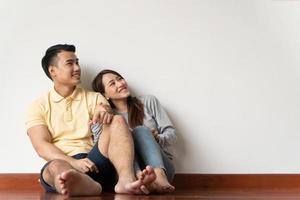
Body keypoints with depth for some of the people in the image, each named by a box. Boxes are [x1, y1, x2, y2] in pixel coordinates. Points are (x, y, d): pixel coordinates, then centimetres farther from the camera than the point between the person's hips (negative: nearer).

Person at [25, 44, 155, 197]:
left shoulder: (94, 98, 20)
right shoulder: (38, 107, 13)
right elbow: (41, 146, -1)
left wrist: (105, 112, -21)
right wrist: (74, 163, -19)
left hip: (93, 162, 2)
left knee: (118, 121, -22)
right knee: (56, 167, -37)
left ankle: (126, 179, -46)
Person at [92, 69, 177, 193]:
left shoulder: (148, 101, 13)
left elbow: (171, 133, 8)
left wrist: (157, 138, -13)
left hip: (161, 165, 0)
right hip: (129, 170, 0)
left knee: (141, 130, -25)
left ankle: (159, 175, -53)